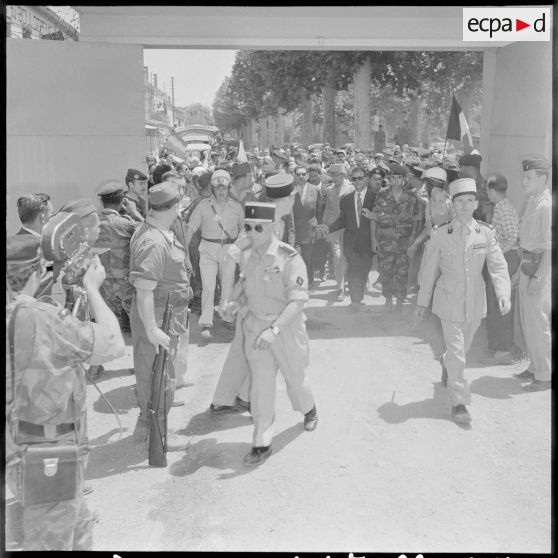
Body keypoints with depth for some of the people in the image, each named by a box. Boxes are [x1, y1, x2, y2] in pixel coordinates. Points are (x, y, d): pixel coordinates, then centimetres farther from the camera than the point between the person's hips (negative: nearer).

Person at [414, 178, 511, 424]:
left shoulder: (486, 233, -4)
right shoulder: (440, 235, -9)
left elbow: (498, 265, -5)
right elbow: (429, 271, -2)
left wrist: (503, 294, -21)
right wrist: (422, 302, 3)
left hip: (475, 302, 3)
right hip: (449, 302, -3)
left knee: (463, 346, 21)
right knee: (457, 352, -4)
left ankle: (446, 363, 55)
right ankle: (459, 403, 10)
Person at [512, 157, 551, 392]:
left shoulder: (547, 205, -18)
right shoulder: (532, 201, 11)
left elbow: (549, 246, -21)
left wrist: (539, 276, -24)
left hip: (539, 268, -9)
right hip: (527, 266, 9)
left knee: (536, 323, -1)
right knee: (523, 321, 17)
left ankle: (544, 376, 11)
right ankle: (535, 366, 31)